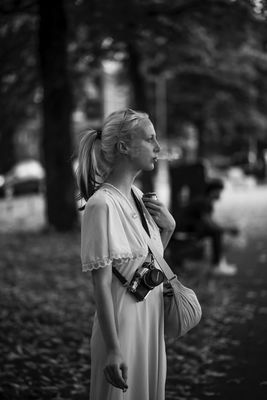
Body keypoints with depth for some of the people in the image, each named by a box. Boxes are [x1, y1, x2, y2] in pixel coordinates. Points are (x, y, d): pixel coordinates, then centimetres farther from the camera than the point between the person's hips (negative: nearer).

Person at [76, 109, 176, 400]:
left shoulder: (137, 195, 5)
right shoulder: (102, 204, -19)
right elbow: (101, 284, -21)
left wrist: (168, 226, -1)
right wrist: (113, 348, -22)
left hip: (151, 318, 8)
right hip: (123, 321, -8)